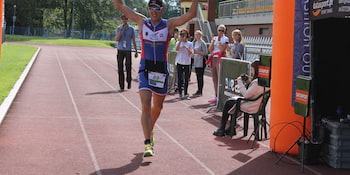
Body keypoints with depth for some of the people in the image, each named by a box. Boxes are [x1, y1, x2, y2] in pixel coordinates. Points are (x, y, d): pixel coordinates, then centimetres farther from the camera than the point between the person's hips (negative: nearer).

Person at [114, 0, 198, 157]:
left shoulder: (169, 24, -1)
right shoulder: (141, 21, 1)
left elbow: (191, 14, -11)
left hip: (161, 70, 2)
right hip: (145, 69, -1)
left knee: (157, 107, 18)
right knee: (145, 106, -14)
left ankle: (150, 131, 45)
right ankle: (148, 144, -14)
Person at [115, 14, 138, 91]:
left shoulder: (131, 29, 5)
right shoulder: (119, 29, 6)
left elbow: (134, 41, 9)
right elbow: (117, 39, -6)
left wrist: (136, 51, 6)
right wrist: (121, 30, -15)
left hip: (128, 50, -1)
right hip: (120, 50, 1)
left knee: (128, 67, -10)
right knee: (120, 69, 0)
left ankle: (129, 82, 16)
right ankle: (121, 86, 5)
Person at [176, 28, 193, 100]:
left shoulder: (190, 44, 7)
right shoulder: (178, 42, 7)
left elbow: (191, 53, -1)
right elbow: (177, 49, -12)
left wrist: (187, 48, -17)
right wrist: (180, 40, -16)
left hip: (187, 63, 0)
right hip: (179, 62, 0)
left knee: (186, 79, 1)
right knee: (179, 78, 0)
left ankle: (185, 94, 7)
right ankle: (180, 93, 7)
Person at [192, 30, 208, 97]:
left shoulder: (202, 43, -9)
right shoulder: (195, 42, 15)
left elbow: (205, 53, -12)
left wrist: (197, 52, -18)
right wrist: (193, 52, 5)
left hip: (201, 62, -8)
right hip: (196, 61, 8)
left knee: (200, 77, -6)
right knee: (198, 76, 10)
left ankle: (200, 91, -3)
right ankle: (198, 90, 15)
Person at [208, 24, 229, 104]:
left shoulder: (225, 39, 0)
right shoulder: (214, 38, 15)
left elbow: (223, 49, -14)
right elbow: (210, 49, 7)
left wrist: (219, 41, -16)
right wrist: (213, 41, -4)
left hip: (220, 59, -6)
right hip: (213, 59, 6)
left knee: (220, 78, -11)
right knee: (214, 79, 9)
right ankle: (216, 97, 16)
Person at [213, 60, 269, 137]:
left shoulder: (257, 82, -26)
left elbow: (246, 95, -24)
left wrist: (240, 82, -13)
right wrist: (248, 81, 4)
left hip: (251, 107, -10)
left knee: (228, 103, 6)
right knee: (231, 101, 22)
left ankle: (221, 130, 16)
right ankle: (232, 129, 21)